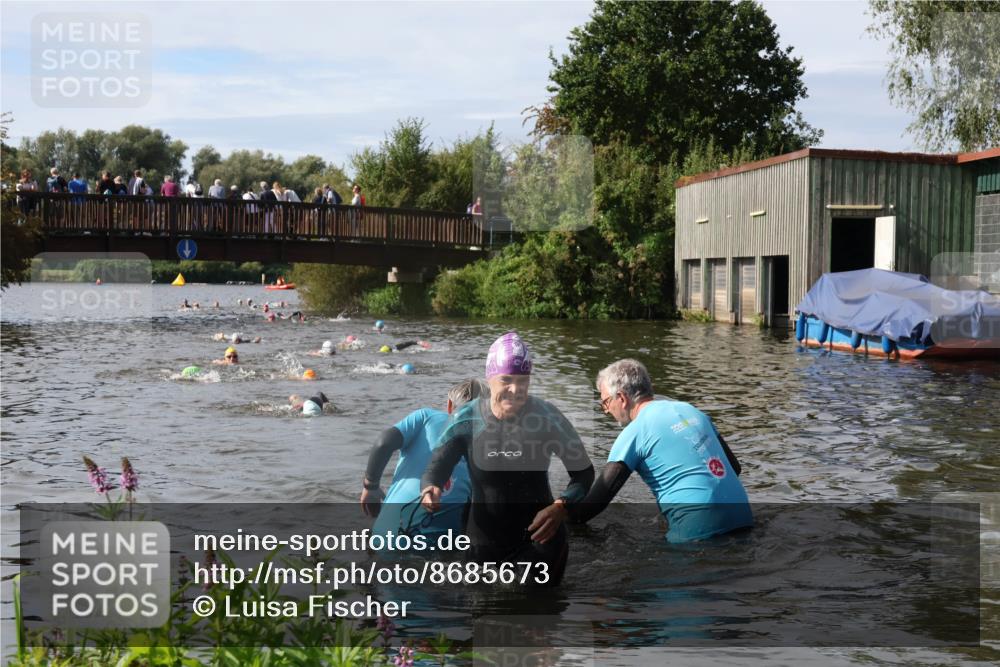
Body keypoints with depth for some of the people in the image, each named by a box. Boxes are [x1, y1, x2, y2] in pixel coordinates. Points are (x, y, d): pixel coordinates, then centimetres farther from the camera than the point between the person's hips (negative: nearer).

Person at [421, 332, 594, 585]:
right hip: (484, 542, 1)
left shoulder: (547, 417, -16)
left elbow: (583, 473, -9)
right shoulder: (467, 419, -13)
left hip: (539, 538, -1)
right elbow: (435, 469, -8)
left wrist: (561, 506, -28)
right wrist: (429, 490, -32)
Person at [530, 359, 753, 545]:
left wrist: (562, 514, -4)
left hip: (699, 527, -7)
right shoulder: (691, 410, 15)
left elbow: (600, 497, -10)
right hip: (742, 518, 7)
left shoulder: (635, 432, -5)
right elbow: (734, 466, 19)